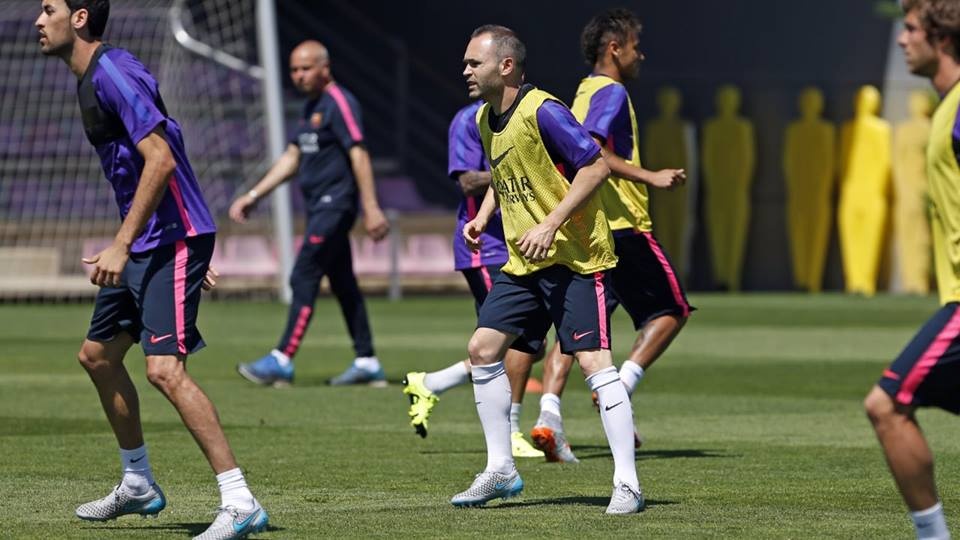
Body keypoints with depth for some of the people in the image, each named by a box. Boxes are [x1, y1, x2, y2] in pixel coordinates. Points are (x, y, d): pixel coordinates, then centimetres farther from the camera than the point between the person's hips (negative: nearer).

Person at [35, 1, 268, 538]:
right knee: (98, 355, 19)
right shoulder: (91, 79, 15)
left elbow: (160, 159, -24)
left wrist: (121, 245, -26)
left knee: (165, 368, -20)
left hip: (172, 241, -11)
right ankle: (139, 484, 33)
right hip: (143, 246, 11)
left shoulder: (113, 73, -17)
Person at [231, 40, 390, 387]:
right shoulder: (312, 107, 17)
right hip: (320, 206, 10)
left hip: (335, 205, -10)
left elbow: (358, 155, -18)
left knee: (304, 278, -11)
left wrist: (371, 208, -24)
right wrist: (253, 196, 19)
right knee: (343, 283, 10)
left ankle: (282, 360, -13)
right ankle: (367, 363, 13)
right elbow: (292, 158, 22)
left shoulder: (339, 103, -12)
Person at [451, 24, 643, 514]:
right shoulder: (485, 119, 8)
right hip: (523, 263, 9)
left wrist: (551, 225, -23)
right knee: (482, 348, 4)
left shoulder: (542, 111, -18)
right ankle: (500, 470, 15)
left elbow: (596, 166, -20)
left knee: (593, 361, -14)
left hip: (576, 258, -9)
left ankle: (626, 484, -11)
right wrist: (483, 216, 9)